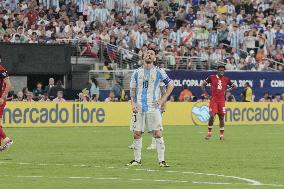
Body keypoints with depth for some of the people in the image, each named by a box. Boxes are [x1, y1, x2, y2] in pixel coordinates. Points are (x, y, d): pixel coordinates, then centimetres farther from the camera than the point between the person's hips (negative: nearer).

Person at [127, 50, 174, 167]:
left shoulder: (158, 72, 3)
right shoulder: (137, 72, 11)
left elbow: (170, 85, 8)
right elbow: (133, 89, 16)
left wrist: (163, 99, -1)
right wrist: (133, 103, 1)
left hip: (153, 108, -3)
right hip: (139, 108, 3)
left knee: (157, 133, -9)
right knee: (137, 134, 2)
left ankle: (161, 160, -5)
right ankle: (137, 160, 13)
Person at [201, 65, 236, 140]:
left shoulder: (226, 79, 7)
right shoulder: (211, 77, 1)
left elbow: (234, 86, 17)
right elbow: (203, 85, 7)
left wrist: (227, 90, 4)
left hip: (221, 100, 2)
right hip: (213, 100, -2)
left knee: (221, 117, 5)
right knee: (212, 116, -11)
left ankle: (222, 134, 13)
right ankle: (209, 132, 5)